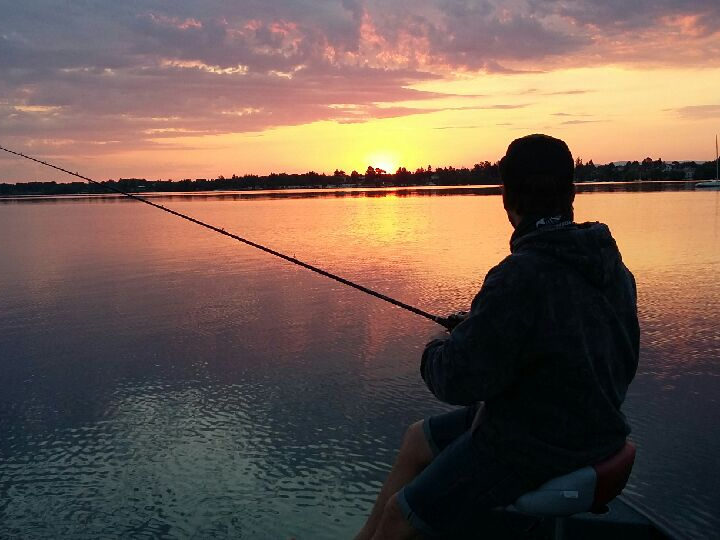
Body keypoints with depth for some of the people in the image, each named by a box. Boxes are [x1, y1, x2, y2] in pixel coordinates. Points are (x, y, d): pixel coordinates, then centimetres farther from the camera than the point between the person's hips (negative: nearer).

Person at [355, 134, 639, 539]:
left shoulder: (521, 277, -30)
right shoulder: (612, 267, -2)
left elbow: (458, 379, -25)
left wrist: (435, 352, -1)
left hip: (536, 451, -9)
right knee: (417, 439, 21)